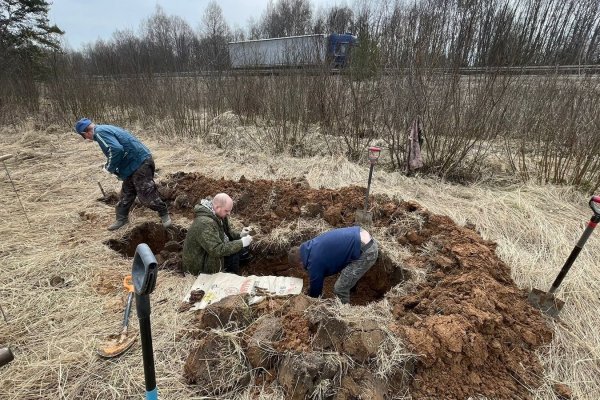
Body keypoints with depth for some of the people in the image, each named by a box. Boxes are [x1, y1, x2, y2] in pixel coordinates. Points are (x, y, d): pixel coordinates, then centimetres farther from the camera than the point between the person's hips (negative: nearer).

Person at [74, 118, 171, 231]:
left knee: (147, 195, -4)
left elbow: (116, 150, -28)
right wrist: (115, 169, 19)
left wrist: (109, 167, -12)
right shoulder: (106, 129, 19)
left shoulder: (100, 132, -13)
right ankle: (122, 218, 32)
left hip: (140, 164, -11)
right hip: (134, 165, 11)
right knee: (126, 194, 19)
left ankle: (164, 214, 14)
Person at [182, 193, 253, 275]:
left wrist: (240, 235, -10)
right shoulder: (205, 223, -33)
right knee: (233, 255, -24)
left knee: (244, 246, 1)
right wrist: (241, 243, -31)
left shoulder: (219, 215, -4)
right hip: (200, 265, -9)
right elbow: (217, 250, -37)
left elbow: (227, 232, 10)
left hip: (211, 250, 9)